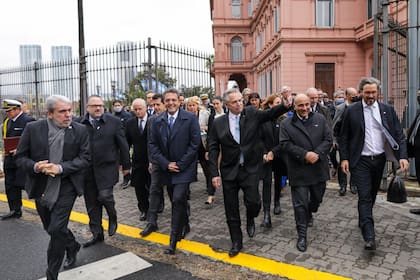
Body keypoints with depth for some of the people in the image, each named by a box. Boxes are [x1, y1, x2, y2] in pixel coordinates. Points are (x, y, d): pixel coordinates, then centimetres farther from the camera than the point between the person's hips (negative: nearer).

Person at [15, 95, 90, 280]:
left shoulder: (80, 130, -7)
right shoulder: (32, 128, -5)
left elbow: (84, 158, -7)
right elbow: (20, 157, 0)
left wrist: (61, 168, -20)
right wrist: (34, 166, -20)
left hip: (66, 187, -3)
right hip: (41, 188, 3)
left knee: (57, 230, -7)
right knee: (51, 228, 19)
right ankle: (72, 246, 48)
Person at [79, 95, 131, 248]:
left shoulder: (114, 122, -2)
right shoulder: (80, 123, 0)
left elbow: (123, 145, 1)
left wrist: (126, 165, 4)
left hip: (107, 167, -2)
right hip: (87, 170, 3)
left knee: (104, 196, -13)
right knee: (91, 203, 10)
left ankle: (112, 218, 21)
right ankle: (97, 234, 26)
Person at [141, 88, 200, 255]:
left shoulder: (190, 119, -7)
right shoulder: (157, 121, 3)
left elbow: (194, 144, -9)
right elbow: (153, 145, 4)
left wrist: (180, 165, -12)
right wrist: (166, 164, -7)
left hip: (184, 168, -3)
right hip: (165, 167, 3)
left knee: (178, 200, -9)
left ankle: (174, 238, 4)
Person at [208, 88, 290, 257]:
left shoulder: (252, 114, 0)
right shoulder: (219, 123, -1)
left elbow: (271, 113, -12)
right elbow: (213, 149, -1)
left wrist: (286, 105, -32)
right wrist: (214, 173, -7)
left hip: (250, 169, -1)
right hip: (229, 171, 1)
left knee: (253, 202, -12)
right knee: (231, 211, 8)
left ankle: (250, 219, 26)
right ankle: (236, 242, 29)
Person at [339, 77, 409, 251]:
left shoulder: (387, 110, 3)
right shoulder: (352, 111, -3)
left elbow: (399, 135, 2)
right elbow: (344, 137, 0)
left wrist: (402, 156, -11)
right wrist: (344, 158, -6)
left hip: (379, 160, 4)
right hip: (360, 161, -3)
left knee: (372, 195, 17)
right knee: (365, 196, -7)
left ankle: (363, 221, 39)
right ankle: (369, 236, -8)